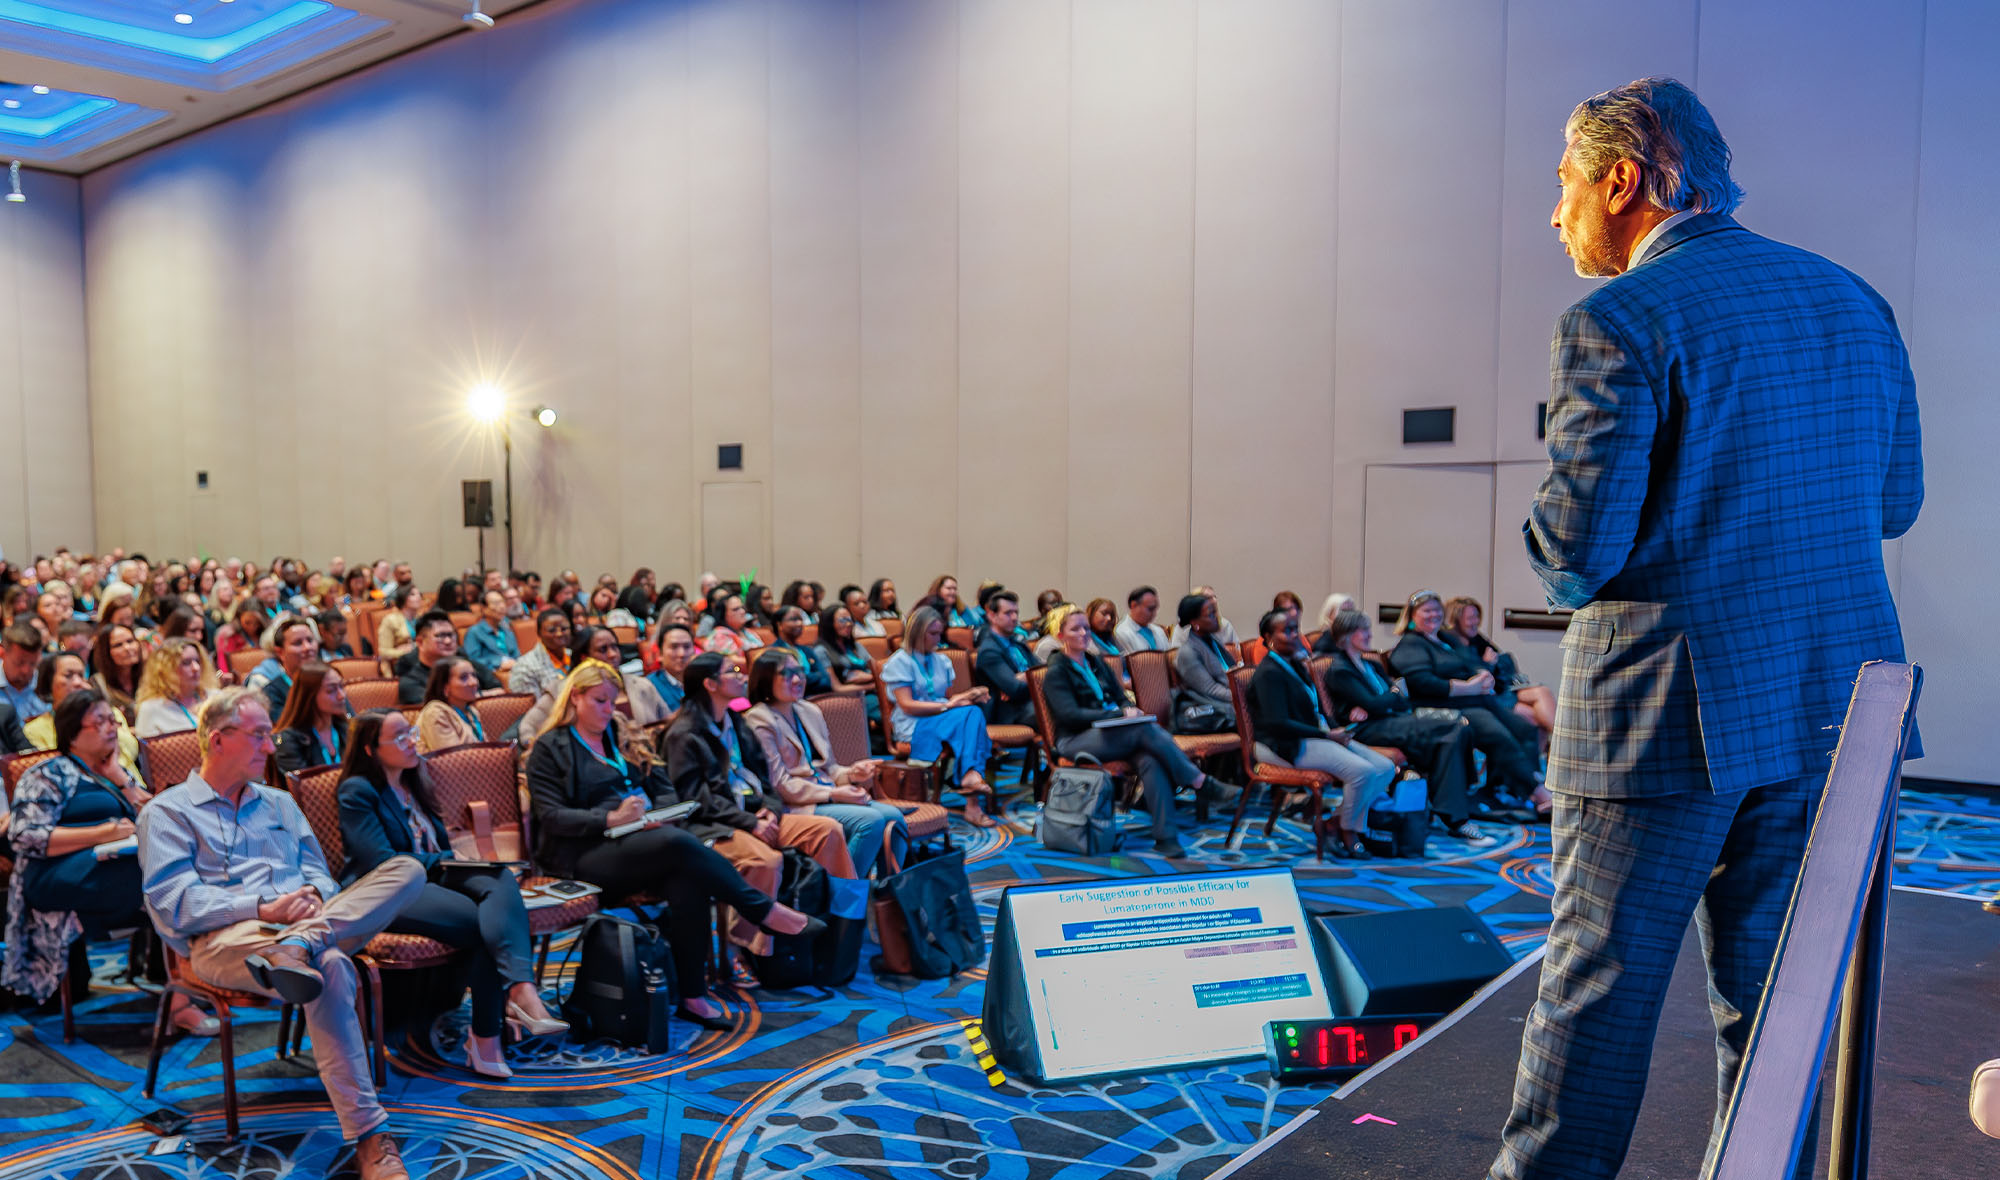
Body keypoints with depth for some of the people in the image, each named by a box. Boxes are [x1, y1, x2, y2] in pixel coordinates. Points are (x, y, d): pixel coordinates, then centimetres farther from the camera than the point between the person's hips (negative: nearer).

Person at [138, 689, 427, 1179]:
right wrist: (262, 908, -16)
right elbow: (173, 903, -3)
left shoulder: (279, 803, 29)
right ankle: (368, 1136, -37)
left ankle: (299, 945, -44)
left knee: (407, 868, -21)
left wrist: (312, 894, -5)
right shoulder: (166, 813, 11)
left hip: (306, 919, 5)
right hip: (225, 939, -5)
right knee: (331, 967, -39)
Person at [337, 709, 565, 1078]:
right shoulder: (357, 792, 1)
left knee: (501, 882, -29)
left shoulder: (414, 784, 26)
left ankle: (520, 990, -49)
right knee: (491, 925, -30)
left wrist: (463, 859, 8)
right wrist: (442, 861, -13)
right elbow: (380, 860, -11)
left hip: (435, 880, 7)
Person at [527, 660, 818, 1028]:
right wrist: (612, 818, -20)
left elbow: (667, 791, 18)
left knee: (688, 880, -32)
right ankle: (765, 911, -24)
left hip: (643, 840, 5)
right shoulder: (550, 749, 5)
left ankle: (693, 995, -28)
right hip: (588, 855, -5)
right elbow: (552, 817, -7)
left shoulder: (622, 737, 22)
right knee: (679, 843, -35)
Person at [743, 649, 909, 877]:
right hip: (795, 806, -8)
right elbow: (779, 785, -12)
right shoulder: (759, 721, -7)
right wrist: (832, 794, -16)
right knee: (872, 820, -26)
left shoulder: (810, 711, 18)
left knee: (894, 816, -14)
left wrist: (850, 774, -3)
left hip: (829, 796, 8)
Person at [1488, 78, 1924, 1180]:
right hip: (1829, 711, 7)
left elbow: (1575, 548, -19)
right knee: (1771, 1002, 17)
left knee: (1595, 996, 5)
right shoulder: (1853, 299, 10)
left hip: (1664, 718, -7)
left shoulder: (1618, 318, -13)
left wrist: (1561, 553, 3)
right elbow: (1894, 502, 16)